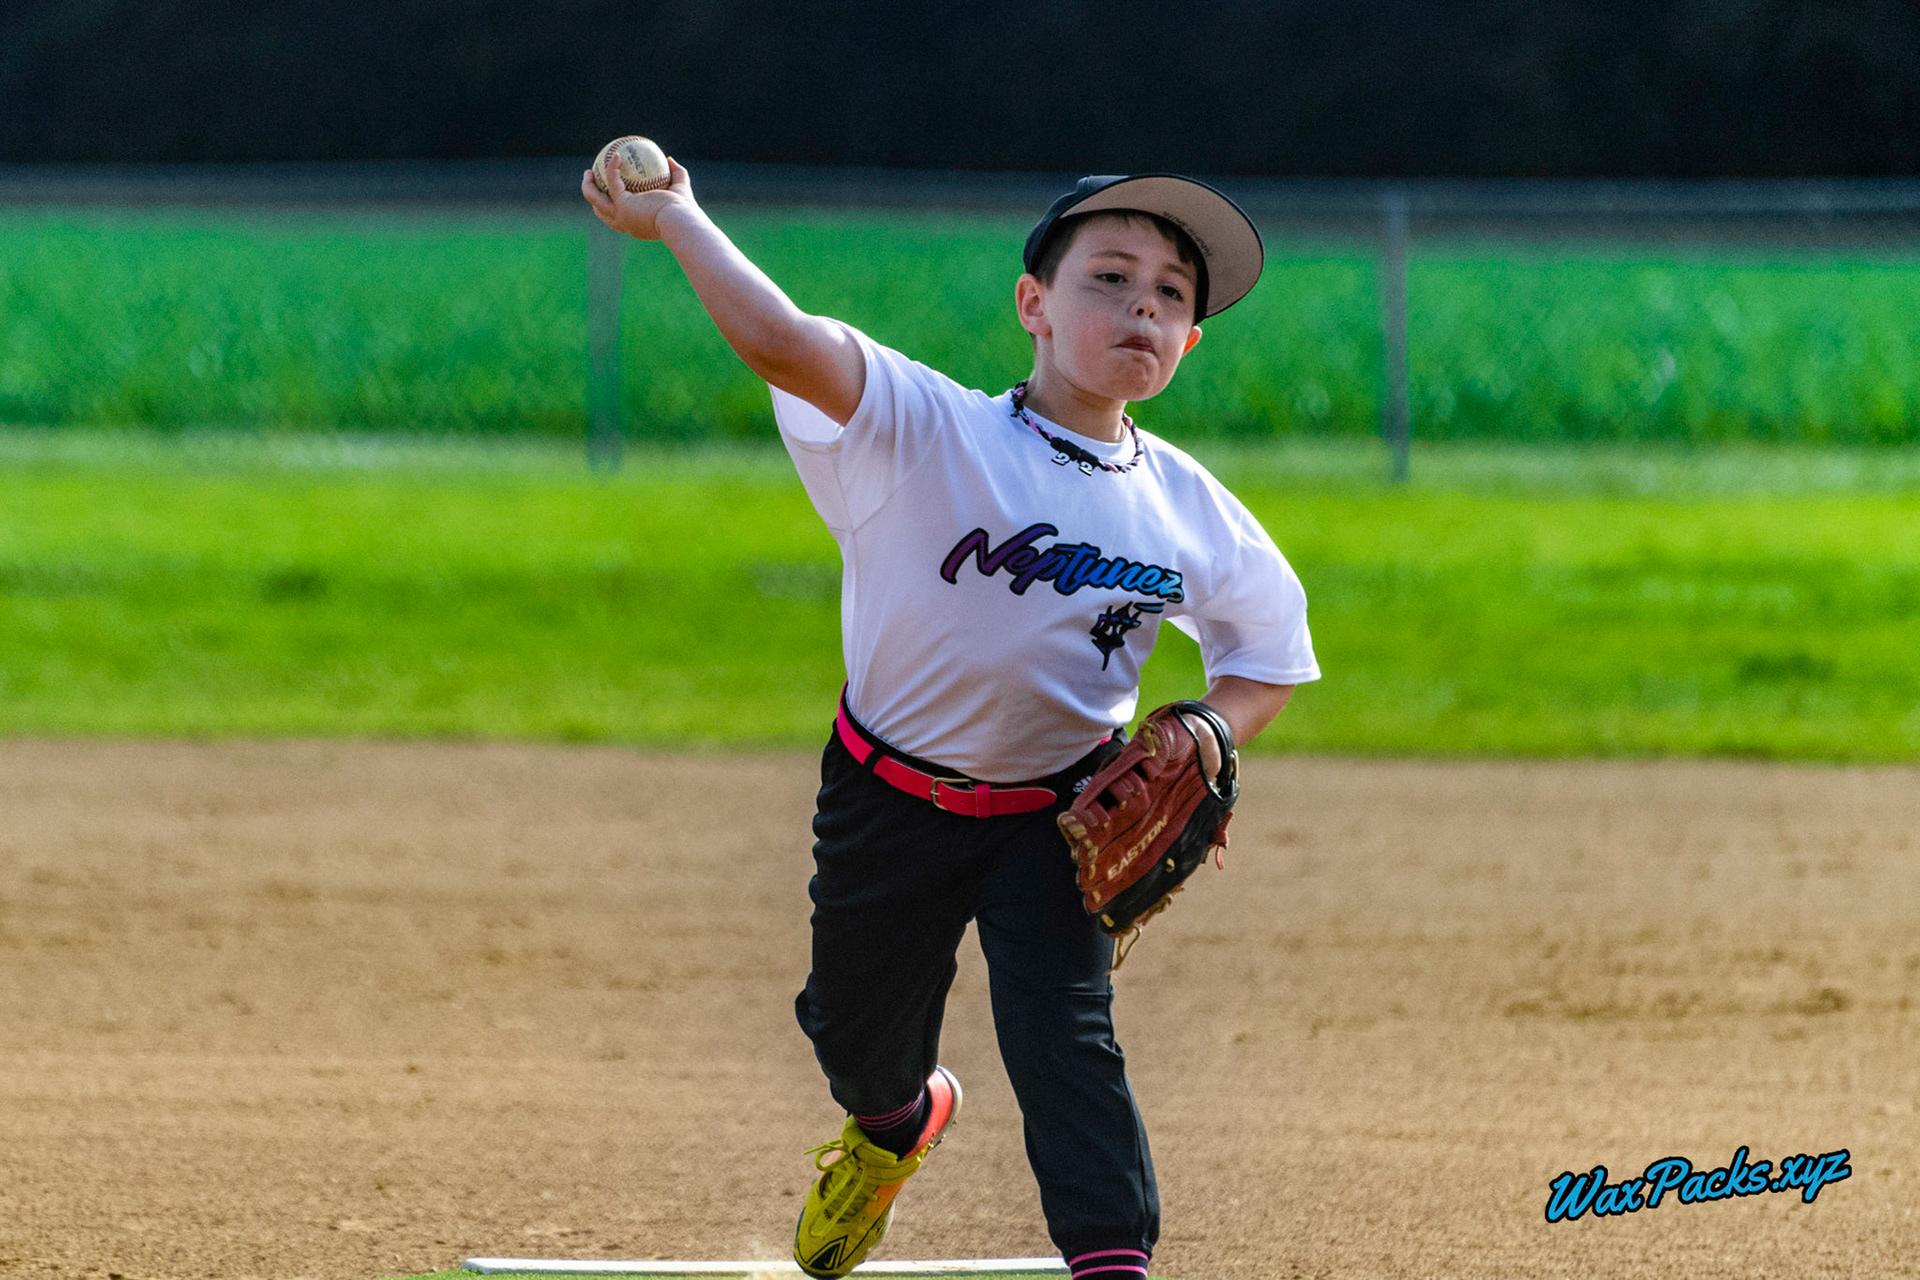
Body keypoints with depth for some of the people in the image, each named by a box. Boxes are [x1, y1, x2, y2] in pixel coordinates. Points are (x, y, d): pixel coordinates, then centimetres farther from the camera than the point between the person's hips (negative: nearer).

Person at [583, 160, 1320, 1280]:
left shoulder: (1193, 515, -10)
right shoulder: (926, 433, -23)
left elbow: (1272, 659, 6)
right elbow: (776, 340, -39)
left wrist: (1205, 743, -12)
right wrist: (677, 217, -32)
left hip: (1061, 812, 0)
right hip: (894, 798, 0)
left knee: (1064, 1030, -19)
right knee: (859, 1033, 20)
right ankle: (900, 1117, 56)